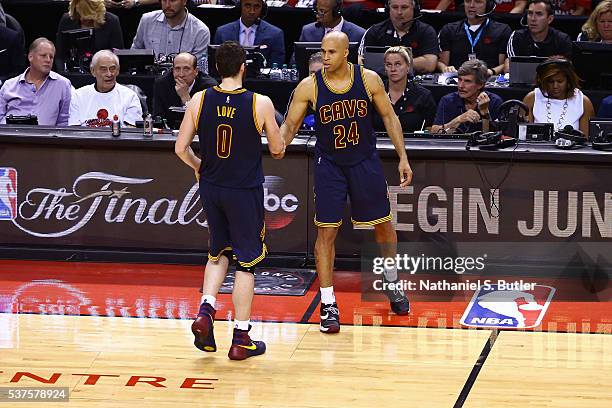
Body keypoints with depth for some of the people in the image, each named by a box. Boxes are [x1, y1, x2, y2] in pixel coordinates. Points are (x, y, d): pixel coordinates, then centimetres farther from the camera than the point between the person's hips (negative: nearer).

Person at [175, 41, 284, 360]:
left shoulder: (199, 101, -7)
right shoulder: (260, 104, -13)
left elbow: (180, 148, -3)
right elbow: (277, 149, -3)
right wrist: (279, 150, 22)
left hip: (211, 188, 3)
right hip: (246, 191, -3)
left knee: (218, 253, 23)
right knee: (246, 263, 7)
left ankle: (205, 310, 2)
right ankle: (240, 339, 10)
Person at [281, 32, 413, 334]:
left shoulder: (369, 79, -11)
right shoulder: (309, 87, -14)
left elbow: (389, 116, 0)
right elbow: (290, 125, -6)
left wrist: (403, 157, -3)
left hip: (365, 162, 1)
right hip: (329, 164, -1)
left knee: (383, 225, 13)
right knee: (326, 232, -5)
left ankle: (392, 285, 37)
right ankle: (328, 305, 2)